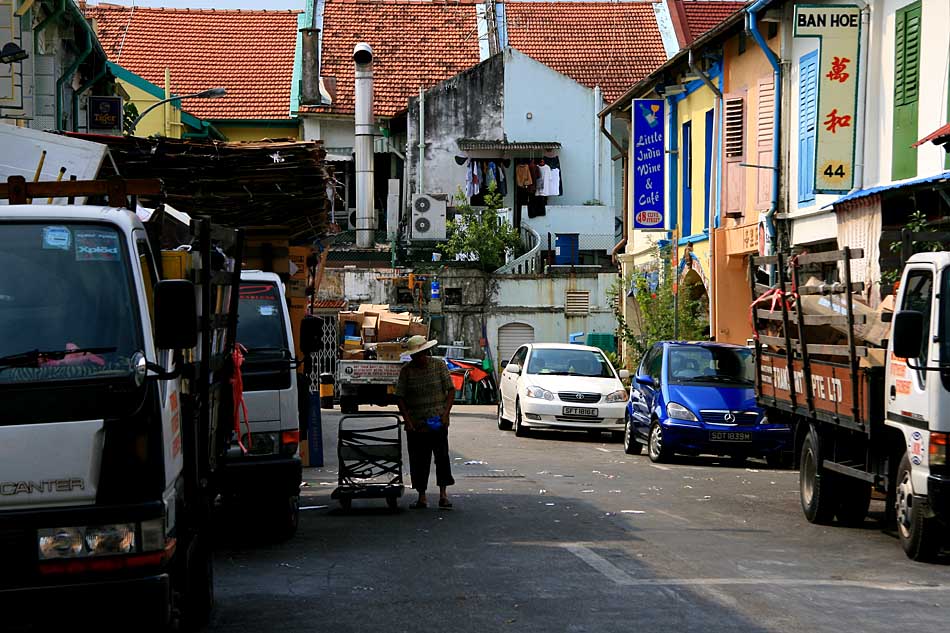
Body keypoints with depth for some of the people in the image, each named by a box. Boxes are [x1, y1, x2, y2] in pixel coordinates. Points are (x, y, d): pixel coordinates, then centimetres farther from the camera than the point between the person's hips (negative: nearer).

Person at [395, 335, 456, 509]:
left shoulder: (439, 365, 1)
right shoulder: (406, 370, 2)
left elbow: (451, 390, 1)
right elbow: (400, 397, 1)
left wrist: (445, 414, -9)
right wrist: (407, 420, -8)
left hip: (437, 421, -1)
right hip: (415, 424, 1)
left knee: (442, 455, -9)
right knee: (418, 460, 3)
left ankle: (443, 494, -4)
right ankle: (422, 497, 10)